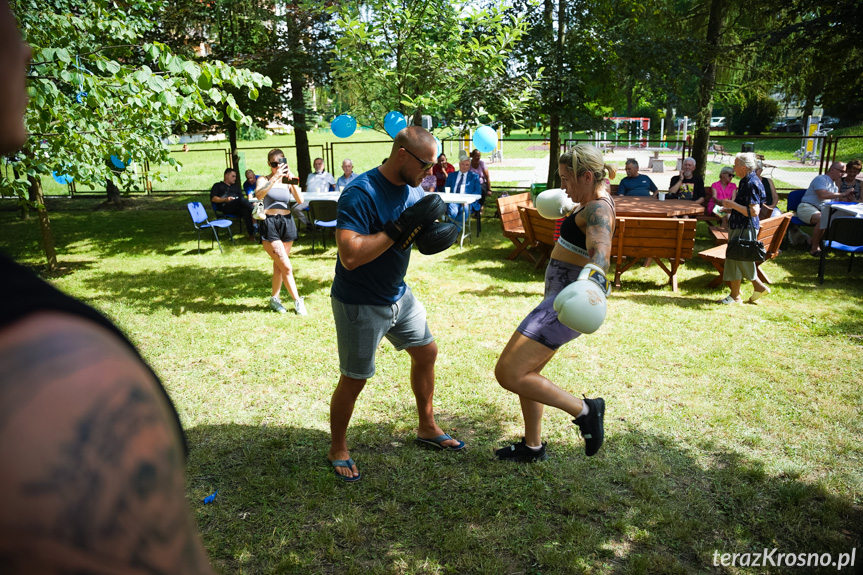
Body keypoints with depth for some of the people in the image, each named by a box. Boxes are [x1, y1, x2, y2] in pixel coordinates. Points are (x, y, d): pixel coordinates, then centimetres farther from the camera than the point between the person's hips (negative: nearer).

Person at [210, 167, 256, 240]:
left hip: (237, 208, 3)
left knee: (246, 211, -34)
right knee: (241, 199, -35)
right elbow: (213, 198, 8)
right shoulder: (218, 185, 24)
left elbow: (242, 197, 26)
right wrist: (225, 199, -8)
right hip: (225, 207, -3)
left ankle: (251, 234, -44)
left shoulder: (236, 186, 37)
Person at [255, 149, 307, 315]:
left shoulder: (287, 181, 10)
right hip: (270, 224, -4)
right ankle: (297, 301, 0)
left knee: (279, 266, 13)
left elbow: (300, 200, -4)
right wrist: (275, 178, -29)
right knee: (286, 267, -9)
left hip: (287, 222, 4)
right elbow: (259, 195, -22)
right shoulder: (264, 180, 1)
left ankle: (274, 299, 27)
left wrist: (292, 182, -17)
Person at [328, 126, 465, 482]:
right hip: (360, 305, -8)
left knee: (426, 352, 17)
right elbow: (349, 257, -35)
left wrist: (429, 225, -12)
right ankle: (337, 450, 28)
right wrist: (400, 227, -34)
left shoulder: (412, 189, 0)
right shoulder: (360, 194, -26)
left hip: (399, 295, 8)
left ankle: (427, 428, 38)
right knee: (354, 380, 4)